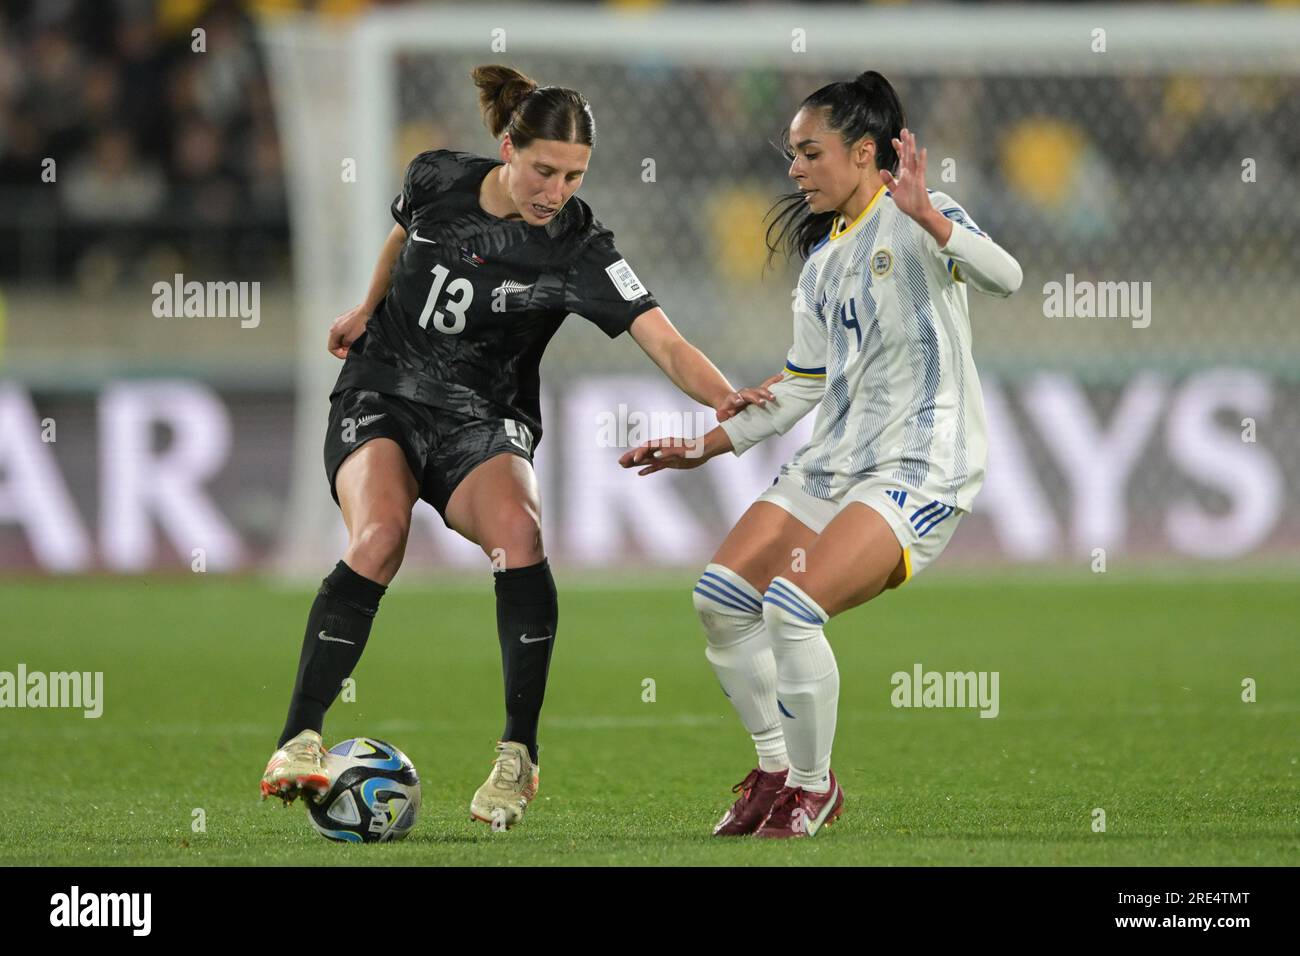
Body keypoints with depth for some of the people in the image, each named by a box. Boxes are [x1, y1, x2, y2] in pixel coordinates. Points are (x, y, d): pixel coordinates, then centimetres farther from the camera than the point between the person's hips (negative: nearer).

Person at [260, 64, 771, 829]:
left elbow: (665, 342, -28)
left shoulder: (578, 251, -17)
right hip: (382, 396, 1)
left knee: (517, 532, -31)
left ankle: (519, 753, -20)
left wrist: (726, 397, -46)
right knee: (379, 537, -29)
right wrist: (368, 309, 33)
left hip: (483, 422, -1)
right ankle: (301, 741, -24)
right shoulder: (436, 180, -8)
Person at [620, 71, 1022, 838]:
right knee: (722, 597, -1)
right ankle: (779, 768, 15)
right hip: (835, 461, 9)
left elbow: (1004, 277, -27)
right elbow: (801, 387, 23)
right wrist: (707, 448, 20)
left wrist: (929, 218, -41)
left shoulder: (915, 219, -8)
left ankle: (813, 789, -4)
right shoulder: (823, 260, 17)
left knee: (792, 605, -23)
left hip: (921, 470, -9)